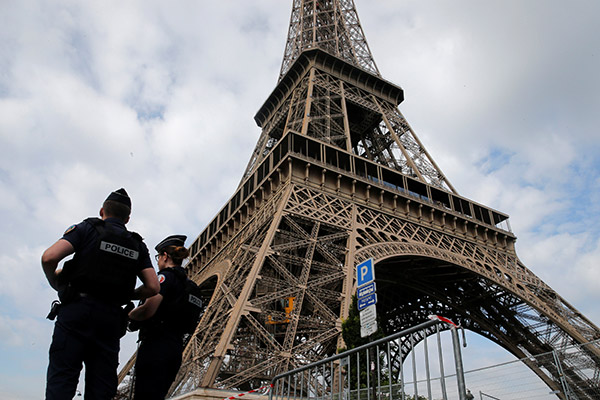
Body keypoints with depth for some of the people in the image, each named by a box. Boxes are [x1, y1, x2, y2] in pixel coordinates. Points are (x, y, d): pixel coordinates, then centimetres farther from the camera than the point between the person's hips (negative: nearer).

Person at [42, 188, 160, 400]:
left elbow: (49, 257, -8)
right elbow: (153, 287, 5)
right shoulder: (138, 245, 14)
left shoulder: (87, 229, 5)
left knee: (61, 379, -3)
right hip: (111, 317, 3)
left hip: (77, 310, -3)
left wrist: (55, 283, 10)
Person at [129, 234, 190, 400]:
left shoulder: (165, 276, -6)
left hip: (156, 346, -9)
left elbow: (148, 310, -19)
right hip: (175, 348, 9)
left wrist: (130, 314, 1)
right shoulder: (186, 283, 20)